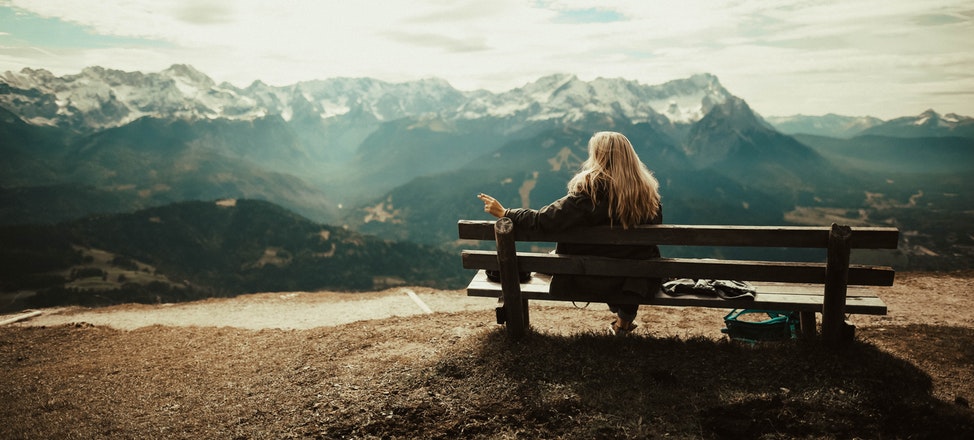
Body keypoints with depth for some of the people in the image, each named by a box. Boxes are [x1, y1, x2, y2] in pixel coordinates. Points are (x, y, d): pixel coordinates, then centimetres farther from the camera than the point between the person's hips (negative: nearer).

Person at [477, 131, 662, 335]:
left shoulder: (590, 190, -21)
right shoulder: (648, 190, -8)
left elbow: (544, 219, -21)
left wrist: (505, 213, -9)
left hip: (592, 280, -2)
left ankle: (618, 311, 44)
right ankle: (624, 321, 46)